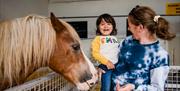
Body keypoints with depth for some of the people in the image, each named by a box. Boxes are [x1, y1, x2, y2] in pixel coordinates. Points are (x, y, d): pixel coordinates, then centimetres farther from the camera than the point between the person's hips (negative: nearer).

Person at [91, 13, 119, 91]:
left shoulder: (114, 38, 12)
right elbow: (95, 53, -13)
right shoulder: (98, 39, -4)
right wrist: (107, 62, -19)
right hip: (106, 67, -5)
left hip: (117, 66, 6)